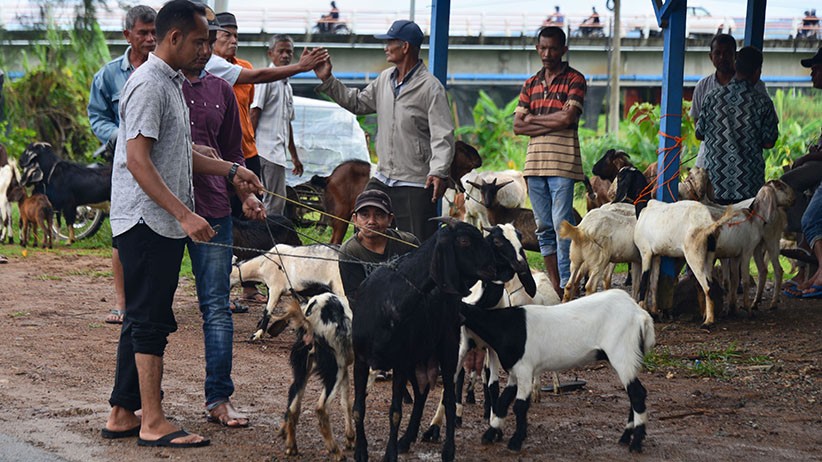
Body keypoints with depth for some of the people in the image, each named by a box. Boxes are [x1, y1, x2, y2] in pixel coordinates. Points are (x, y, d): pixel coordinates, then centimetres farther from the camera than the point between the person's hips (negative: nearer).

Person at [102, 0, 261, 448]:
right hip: (147, 221, -10)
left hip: (162, 223, 10)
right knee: (150, 322, -7)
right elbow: (138, 161, -22)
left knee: (143, 320, 12)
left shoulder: (170, 83, 17)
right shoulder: (148, 85, -15)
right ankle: (153, 423, -4)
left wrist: (230, 170, 20)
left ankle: (121, 415, 16)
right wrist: (185, 215, -26)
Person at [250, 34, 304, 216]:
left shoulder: (287, 85, 23)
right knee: (275, 202, -12)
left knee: (275, 201, 7)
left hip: (278, 151, 9)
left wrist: (294, 156, 30)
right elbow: (254, 114, -11)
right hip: (267, 149, -9)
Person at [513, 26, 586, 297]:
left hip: (563, 163, -6)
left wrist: (534, 118, -1)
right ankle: (554, 287, 12)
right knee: (544, 228, 7)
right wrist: (552, 122, -5)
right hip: (535, 162, 6)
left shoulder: (574, 80, 1)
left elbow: (567, 118, -13)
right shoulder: (531, 84, 17)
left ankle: (567, 287, -10)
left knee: (562, 225, -10)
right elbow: (518, 126, 8)